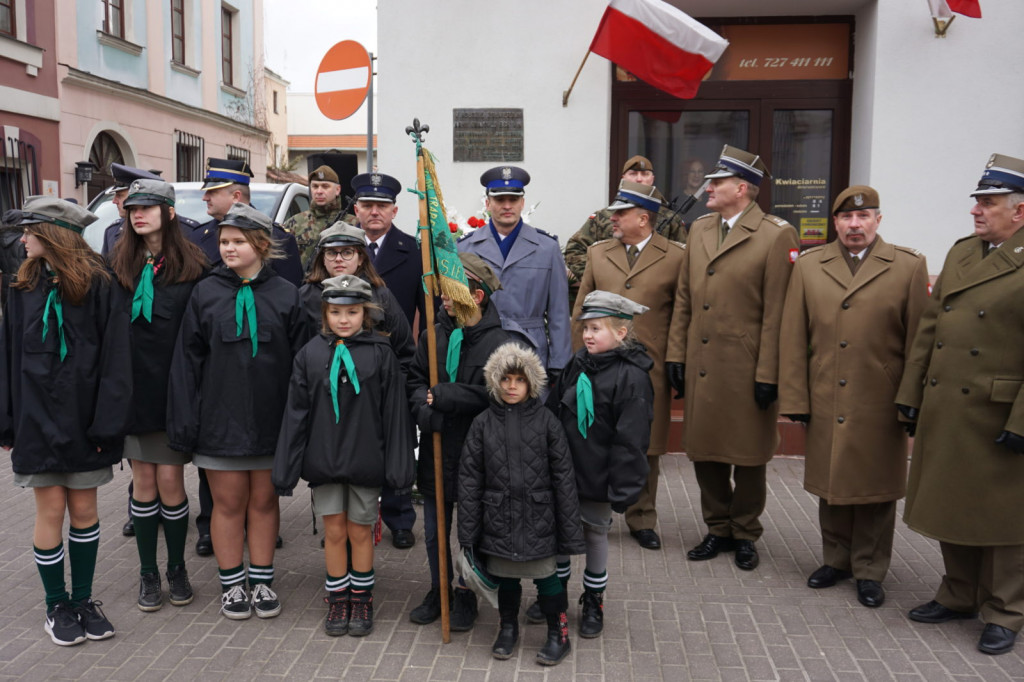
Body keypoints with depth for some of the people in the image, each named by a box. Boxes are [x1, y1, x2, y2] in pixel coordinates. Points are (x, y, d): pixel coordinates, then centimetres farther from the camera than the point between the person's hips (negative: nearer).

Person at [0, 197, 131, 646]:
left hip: (83, 421, -2)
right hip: (37, 419, 2)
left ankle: (83, 600, 24)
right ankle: (57, 606, 21)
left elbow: (115, 360, -9)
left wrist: (106, 423, -13)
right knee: (52, 511, 5)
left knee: (84, 511, 8)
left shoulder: (98, 286, -6)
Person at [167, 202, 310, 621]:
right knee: (228, 503, 8)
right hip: (220, 418, 0)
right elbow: (187, 362, 2)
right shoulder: (206, 293, 2)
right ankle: (232, 585, 23)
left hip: (270, 420, 0)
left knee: (264, 500, 11)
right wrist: (185, 421, -3)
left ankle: (262, 582, 24)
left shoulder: (286, 295, 0)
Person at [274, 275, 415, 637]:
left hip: (364, 460, -1)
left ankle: (361, 600, 27)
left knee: (360, 530, 10)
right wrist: (285, 469, 0)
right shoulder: (310, 354, 0)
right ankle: (337, 600, 26)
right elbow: (296, 413, 2)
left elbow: (394, 413, -4)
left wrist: (398, 466, -7)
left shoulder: (380, 354, -5)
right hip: (323, 458, 2)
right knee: (334, 530, 10)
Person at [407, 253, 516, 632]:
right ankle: (438, 589, 36)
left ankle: (466, 595, 31)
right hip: (435, 448, 4)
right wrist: (424, 409, -16)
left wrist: (440, 397, -21)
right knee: (434, 530, 16)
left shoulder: (499, 342, -13)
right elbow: (415, 380, 4)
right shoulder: (434, 335, 2)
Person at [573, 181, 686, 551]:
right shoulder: (597, 253, 10)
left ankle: (642, 519, 24)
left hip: (649, 368, -2)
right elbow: (581, 311, 11)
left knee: (645, 448, 8)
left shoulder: (676, 257, 1)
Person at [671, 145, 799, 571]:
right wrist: (677, 355, 7)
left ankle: (745, 535, 26)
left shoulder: (776, 235, -8)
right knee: (705, 453, 13)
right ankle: (718, 529, 29)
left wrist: (768, 373, -14)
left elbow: (776, 312, -12)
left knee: (748, 457, 9)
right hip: (701, 366, 6)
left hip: (746, 370, -5)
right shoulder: (699, 230, 11)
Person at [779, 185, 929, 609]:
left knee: (875, 489, 8)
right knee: (831, 485, 13)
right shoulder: (808, 266, 6)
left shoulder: (908, 267, 1)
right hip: (825, 403, 2)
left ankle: (870, 570, 23)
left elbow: (918, 340, 0)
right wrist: (795, 399, 0)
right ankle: (836, 559, 30)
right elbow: (793, 338, 4)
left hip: (880, 406, -2)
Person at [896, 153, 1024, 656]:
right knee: (950, 507, 17)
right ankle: (958, 597, 35)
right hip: (943, 412, 7)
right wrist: (911, 394, 9)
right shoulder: (960, 252, 10)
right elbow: (929, 327, 11)